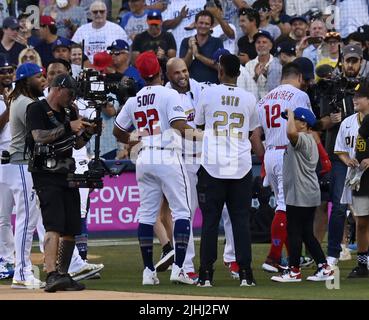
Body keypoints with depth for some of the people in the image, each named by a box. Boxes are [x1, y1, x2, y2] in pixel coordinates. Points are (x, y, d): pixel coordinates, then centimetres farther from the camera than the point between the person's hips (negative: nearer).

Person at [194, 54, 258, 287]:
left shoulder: (208, 93, -2)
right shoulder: (249, 99, 3)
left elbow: (199, 124, 12)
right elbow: (253, 130, 13)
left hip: (212, 166, -2)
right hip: (241, 166, 2)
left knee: (210, 220, 2)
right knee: (241, 220, 4)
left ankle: (206, 274, 0)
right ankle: (245, 273, 0)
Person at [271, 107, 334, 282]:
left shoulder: (303, 139, -15)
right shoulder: (309, 140, 18)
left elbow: (291, 132, -37)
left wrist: (290, 115, -23)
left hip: (300, 195, -10)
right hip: (309, 195, 10)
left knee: (294, 231, -3)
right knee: (307, 233, 11)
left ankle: (293, 271, 3)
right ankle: (324, 268, 10)